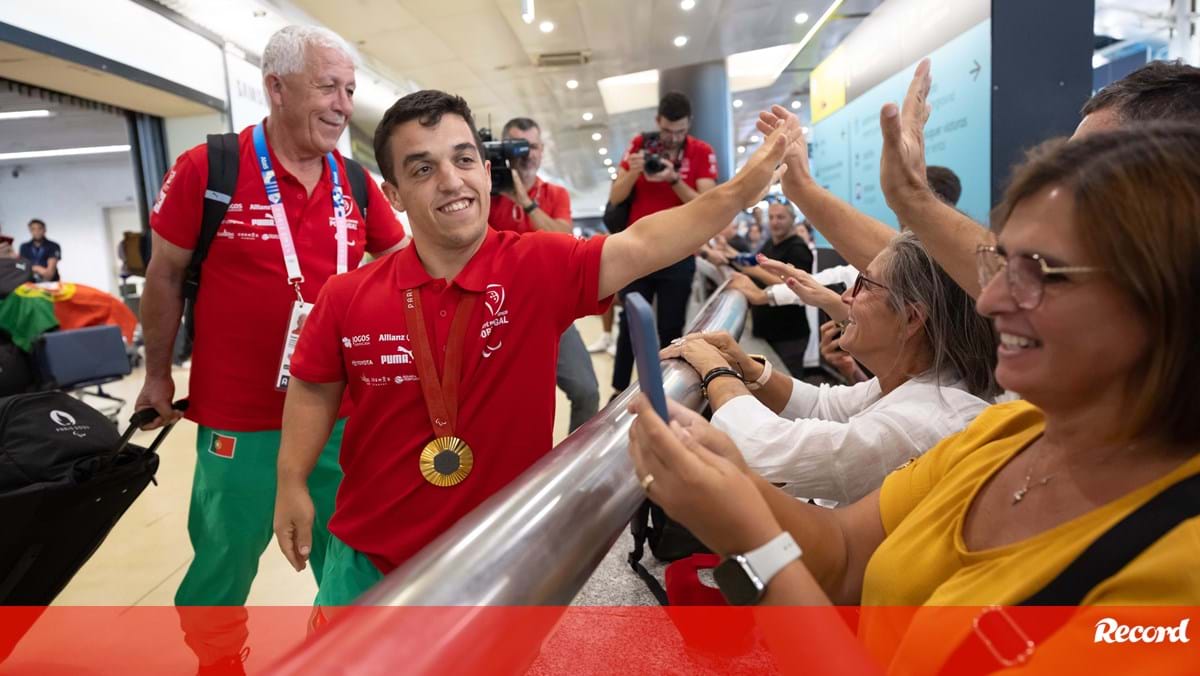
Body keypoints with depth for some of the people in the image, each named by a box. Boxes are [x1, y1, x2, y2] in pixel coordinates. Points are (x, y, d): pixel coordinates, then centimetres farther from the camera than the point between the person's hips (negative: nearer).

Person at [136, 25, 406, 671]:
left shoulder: (355, 183, 1)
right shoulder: (205, 169, -11)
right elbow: (165, 275, -1)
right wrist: (157, 375, 6)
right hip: (241, 420, -3)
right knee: (225, 561, 16)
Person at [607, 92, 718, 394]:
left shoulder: (702, 153, -3)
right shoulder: (640, 144, 2)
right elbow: (615, 198, 0)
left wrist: (674, 179, -24)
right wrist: (633, 172, -19)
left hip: (678, 256, -1)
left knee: (670, 329, 2)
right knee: (630, 324, 6)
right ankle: (619, 391, 14)